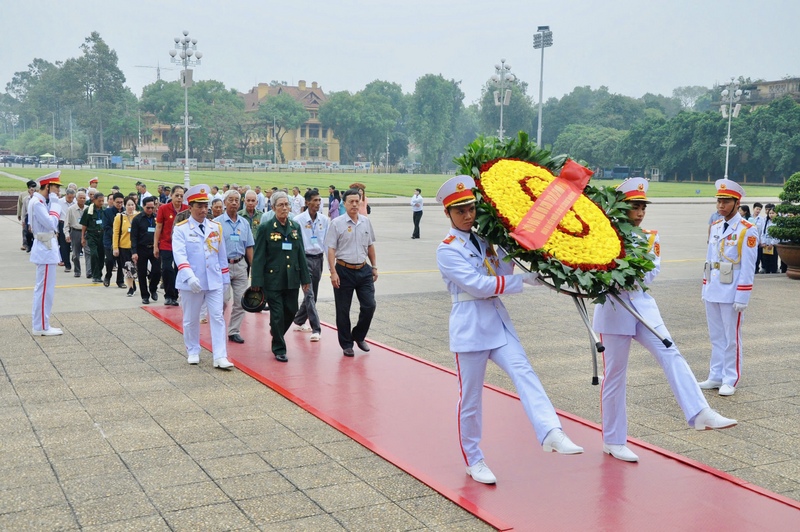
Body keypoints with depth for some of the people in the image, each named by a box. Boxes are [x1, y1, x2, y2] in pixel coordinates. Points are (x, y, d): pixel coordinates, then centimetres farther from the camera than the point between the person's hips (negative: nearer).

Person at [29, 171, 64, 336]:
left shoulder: (41, 202, 13)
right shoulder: (37, 203, -17)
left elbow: (52, 223, 13)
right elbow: (51, 224, -24)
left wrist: (54, 203, 3)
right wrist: (54, 203, -16)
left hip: (46, 247, 11)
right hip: (45, 249, -11)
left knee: (43, 288, 14)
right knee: (45, 288, -6)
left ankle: (40, 325, 21)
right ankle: (41, 327, 0)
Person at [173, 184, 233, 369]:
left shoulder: (216, 227, 7)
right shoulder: (181, 229, -6)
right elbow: (179, 254, -19)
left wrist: (225, 278, 13)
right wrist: (189, 276, -33)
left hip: (214, 281, 3)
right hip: (191, 283, -2)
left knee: (217, 317, -4)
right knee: (191, 319, 10)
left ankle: (220, 357, -3)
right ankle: (193, 352, 28)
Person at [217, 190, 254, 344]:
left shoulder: (244, 223, 10)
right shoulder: (217, 222, -3)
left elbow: (249, 247, 13)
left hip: (240, 265, 4)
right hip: (223, 265, -4)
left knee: (240, 300, 4)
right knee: (223, 300, -7)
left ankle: (234, 331, 14)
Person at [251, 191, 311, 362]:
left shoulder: (295, 227, 8)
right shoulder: (265, 228, -6)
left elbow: (301, 254, 12)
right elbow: (258, 257, -7)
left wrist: (305, 278, 10)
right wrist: (257, 282, -13)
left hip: (291, 279, 5)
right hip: (273, 279, -5)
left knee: (291, 311, 10)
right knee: (277, 314, -1)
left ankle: (276, 332, 39)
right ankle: (279, 349, 12)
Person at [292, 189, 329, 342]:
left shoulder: (324, 220, 3)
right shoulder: (298, 220, -10)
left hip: (318, 259, 5)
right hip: (304, 259, -5)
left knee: (312, 294, 13)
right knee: (309, 295, -10)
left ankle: (299, 322, 32)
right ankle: (316, 329, -10)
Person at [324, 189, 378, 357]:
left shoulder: (366, 222, 7)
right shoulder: (337, 223, -6)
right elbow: (331, 249, -8)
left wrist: (374, 267, 14)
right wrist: (333, 272, -13)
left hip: (364, 270, 4)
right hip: (344, 270, -4)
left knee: (369, 305, 0)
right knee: (343, 310, 4)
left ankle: (359, 336, 23)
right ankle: (346, 344, 18)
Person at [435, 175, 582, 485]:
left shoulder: (485, 240, 13)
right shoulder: (447, 250, -8)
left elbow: (504, 272, 3)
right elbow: (479, 285, -17)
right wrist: (526, 279, -16)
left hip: (498, 322, 5)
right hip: (470, 328, -5)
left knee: (523, 372, -17)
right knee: (470, 398, 4)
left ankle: (551, 433, -31)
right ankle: (473, 460, 19)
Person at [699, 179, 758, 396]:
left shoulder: (747, 230, -9)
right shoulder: (715, 227, 10)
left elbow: (748, 267, -12)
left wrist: (741, 297, -15)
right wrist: (705, 288, 12)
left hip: (731, 294, -6)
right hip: (712, 292, 6)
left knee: (731, 338, 3)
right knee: (716, 337, 13)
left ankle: (730, 380, 12)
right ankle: (716, 376, 21)